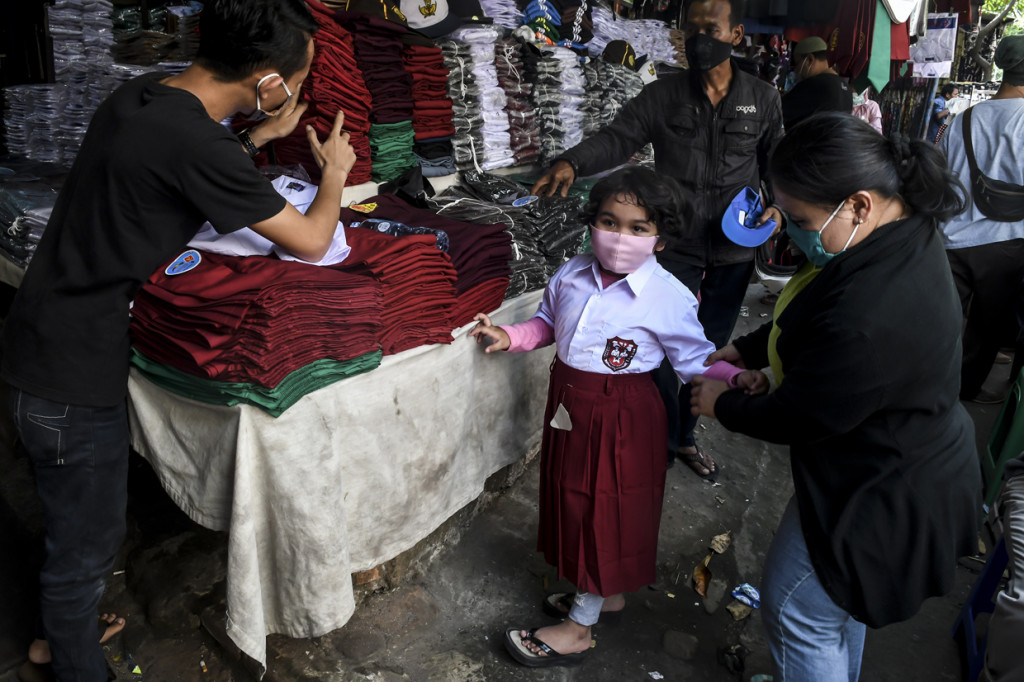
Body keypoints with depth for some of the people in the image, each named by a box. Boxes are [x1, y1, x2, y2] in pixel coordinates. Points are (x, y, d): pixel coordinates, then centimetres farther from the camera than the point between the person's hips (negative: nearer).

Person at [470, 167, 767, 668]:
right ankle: (606, 593, 44)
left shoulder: (669, 297, -17)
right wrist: (510, 337, -1)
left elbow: (694, 360, -10)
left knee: (606, 513, 8)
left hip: (621, 418, -6)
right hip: (569, 404, 6)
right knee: (576, 501, 19)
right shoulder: (573, 275, -2)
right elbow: (547, 323, 13)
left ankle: (578, 627, 27)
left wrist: (734, 378, -25)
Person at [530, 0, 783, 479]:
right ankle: (663, 440, 24)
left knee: (711, 350, 14)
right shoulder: (663, 97, -3)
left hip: (734, 251, 2)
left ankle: (685, 435, 35)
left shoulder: (763, 101, 3)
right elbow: (617, 139, -13)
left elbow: (777, 165, 12)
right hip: (676, 247, -2)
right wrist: (572, 163, -32)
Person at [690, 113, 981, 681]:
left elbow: (797, 419, -25)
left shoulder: (869, 318, -40)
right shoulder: (904, 235, -7)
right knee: (838, 597, 31)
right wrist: (746, 349, 5)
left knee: (797, 613, 13)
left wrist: (722, 405, -7)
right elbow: (812, 319, 9)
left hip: (881, 501, -10)